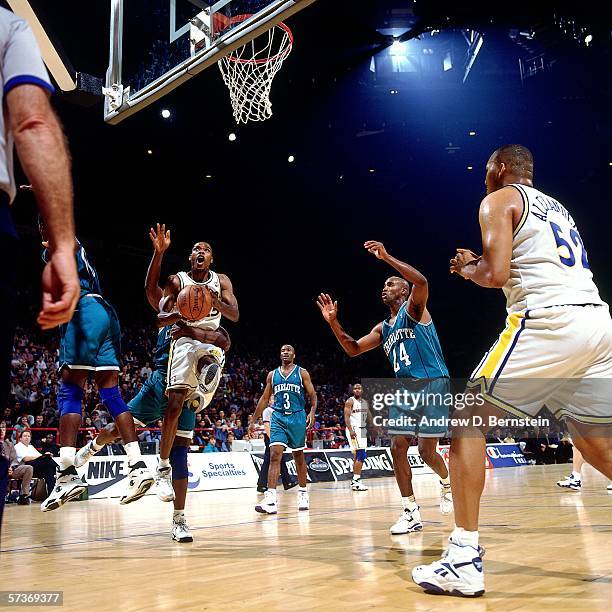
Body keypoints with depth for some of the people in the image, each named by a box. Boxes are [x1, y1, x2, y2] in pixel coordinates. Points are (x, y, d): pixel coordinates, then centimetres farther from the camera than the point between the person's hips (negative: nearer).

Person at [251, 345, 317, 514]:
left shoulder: (302, 373, 3)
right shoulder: (272, 375, 10)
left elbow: (312, 395, 2)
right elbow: (264, 399, 14)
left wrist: (312, 412, -16)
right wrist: (254, 421, 11)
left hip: (297, 417, -1)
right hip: (278, 417, 1)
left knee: (299, 456, 10)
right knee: (275, 455, -13)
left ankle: (303, 494, 26)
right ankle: (270, 499, -19)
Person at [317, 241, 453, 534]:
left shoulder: (414, 308, -3)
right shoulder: (383, 328, 18)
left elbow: (422, 282, -25)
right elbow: (353, 349, 15)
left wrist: (386, 257, -26)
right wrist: (333, 322, 2)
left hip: (432, 385, -7)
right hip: (404, 389, 7)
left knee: (427, 450, -6)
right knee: (397, 448, -4)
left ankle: (447, 482, 29)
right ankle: (411, 512, 5)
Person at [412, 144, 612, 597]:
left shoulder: (499, 200, 7)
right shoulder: (557, 208, 30)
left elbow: (496, 275, -9)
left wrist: (467, 269, 13)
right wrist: (481, 263, 33)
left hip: (548, 322, -8)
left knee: (468, 422, 0)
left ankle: (464, 559, -4)